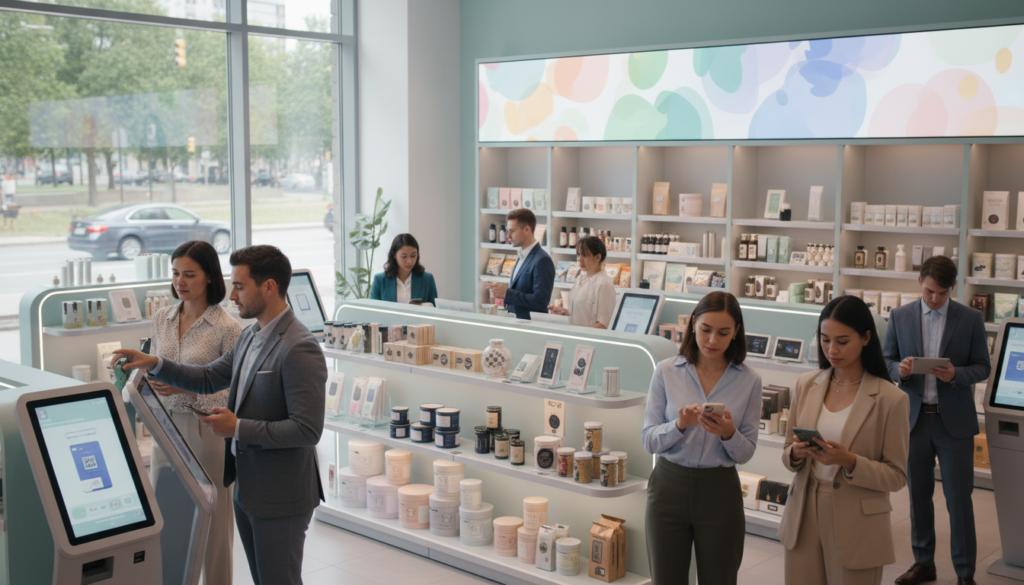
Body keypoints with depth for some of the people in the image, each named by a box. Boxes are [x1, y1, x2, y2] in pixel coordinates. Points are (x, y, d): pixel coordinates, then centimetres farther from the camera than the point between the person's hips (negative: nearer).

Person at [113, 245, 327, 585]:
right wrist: (154, 365, 6)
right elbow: (209, 379, 18)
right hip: (247, 488, 9)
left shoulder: (299, 349, -23)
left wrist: (238, 428, -22)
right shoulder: (251, 336, 8)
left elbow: (307, 429, -26)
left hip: (280, 498, -9)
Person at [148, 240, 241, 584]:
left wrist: (186, 388, -22)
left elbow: (236, 392, -13)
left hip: (206, 430, -5)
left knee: (211, 519, 5)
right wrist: (147, 377, -1)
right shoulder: (162, 319, 7)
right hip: (166, 427, 5)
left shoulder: (226, 327, -12)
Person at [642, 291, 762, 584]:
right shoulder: (666, 372, -3)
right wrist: (680, 425, -23)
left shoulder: (749, 381, -2)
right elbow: (649, 441, -4)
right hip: (669, 486, 0)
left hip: (720, 491, 0)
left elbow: (746, 453, 2)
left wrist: (729, 434, -19)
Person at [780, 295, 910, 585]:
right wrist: (796, 452, -13)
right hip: (804, 516, 4)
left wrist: (850, 462, -23)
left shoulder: (890, 399, -10)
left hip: (856, 526, -3)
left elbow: (896, 476, -7)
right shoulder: (806, 384, 2)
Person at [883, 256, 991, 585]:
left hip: (954, 421, -2)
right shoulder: (900, 317, 3)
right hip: (914, 418, 2)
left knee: (959, 499, 0)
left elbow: (982, 368, 1)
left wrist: (956, 374, -19)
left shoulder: (971, 319, -2)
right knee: (918, 495, 12)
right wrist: (900, 369, -15)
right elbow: (887, 361, 8)